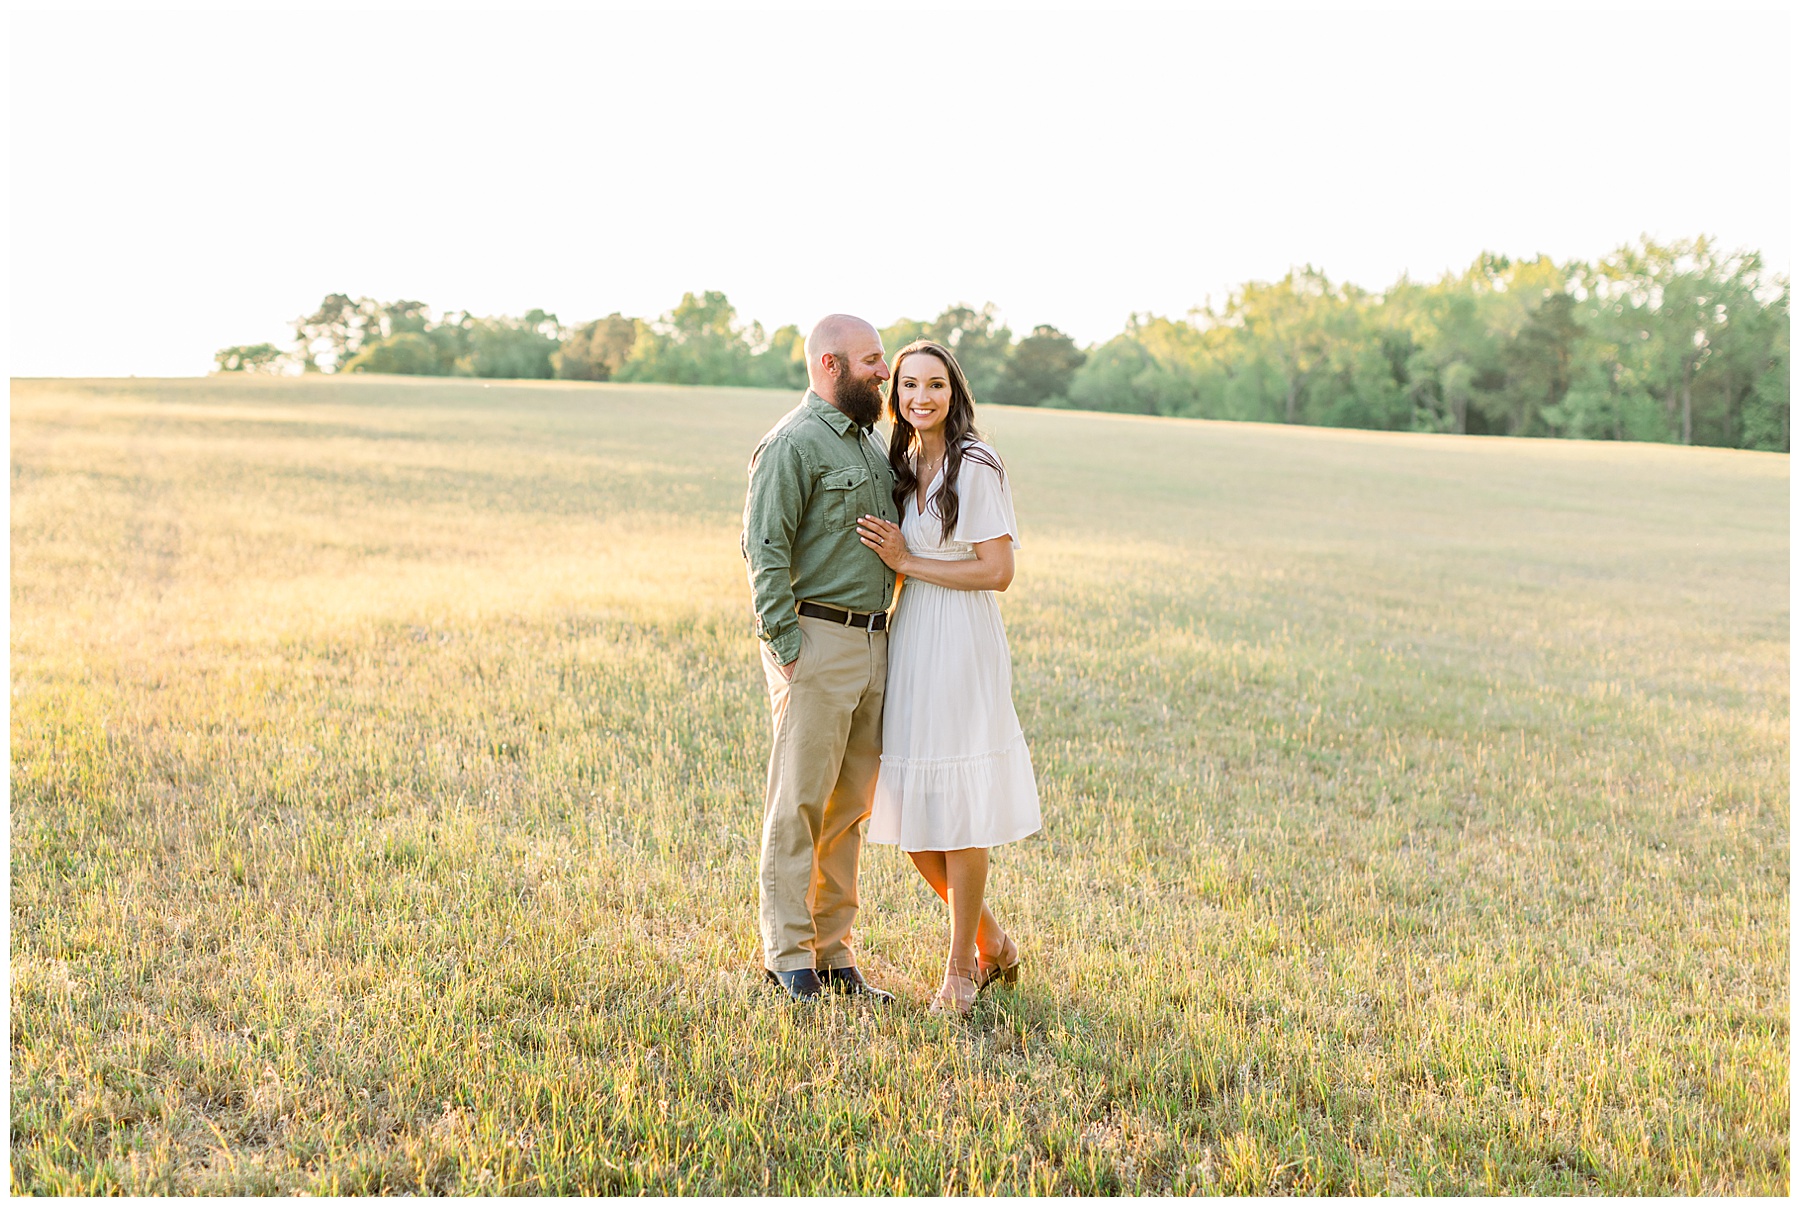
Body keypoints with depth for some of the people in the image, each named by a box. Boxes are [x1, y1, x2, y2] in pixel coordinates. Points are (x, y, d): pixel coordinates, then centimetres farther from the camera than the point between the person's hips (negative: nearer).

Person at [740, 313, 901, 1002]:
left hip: (872, 642, 8)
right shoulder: (793, 443, -9)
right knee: (799, 804, -3)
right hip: (817, 641, -8)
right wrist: (786, 649, -17)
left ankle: (834, 950, 18)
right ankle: (788, 956, 5)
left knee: (850, 806, 10)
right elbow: (765, 550, -14)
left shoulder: (866, 439, 19)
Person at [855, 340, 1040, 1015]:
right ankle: (992, 944, 27)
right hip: (907, 645, 7)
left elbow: (998, 572, -12)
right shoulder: (902, 465, 13)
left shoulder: (977, 465, -8)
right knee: (912, 818, 8)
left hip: (962, 644, -7)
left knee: (957, 815, -1)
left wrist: (907, 562, -11)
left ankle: (961, 971, 13)